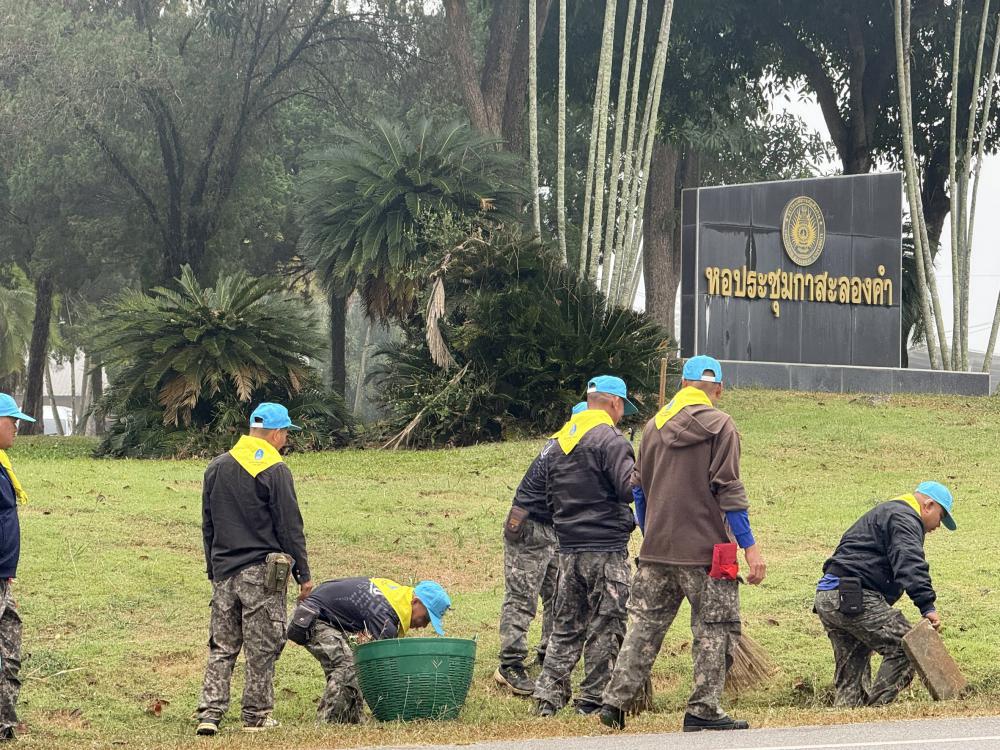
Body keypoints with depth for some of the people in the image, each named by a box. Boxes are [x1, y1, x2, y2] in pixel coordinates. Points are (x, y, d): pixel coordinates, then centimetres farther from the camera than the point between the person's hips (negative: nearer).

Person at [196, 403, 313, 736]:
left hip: (223, 571, 5)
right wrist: (303, 574, -1)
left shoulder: (216, 468, 10)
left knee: (221, 647, 8)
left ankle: (209, 713, -2)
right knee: (262, 647, 3)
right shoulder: (275, 471, -10)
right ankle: (256, 715, 7)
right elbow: (290, 527, -8)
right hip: (262, 571, -5)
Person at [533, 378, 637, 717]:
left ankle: (548, 695, 8)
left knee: (566, 626, 13)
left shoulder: (559, 442, 14)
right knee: (605, 626, 1)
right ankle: (593, 699, 2)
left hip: (568, 548, 7)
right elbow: (631, 488, -20)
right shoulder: (610, 440, -12)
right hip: (606, 549, -7)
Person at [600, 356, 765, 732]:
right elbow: (728, 491, -12)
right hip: (705, 547, -5)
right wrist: (750, 546, -10)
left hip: (656, 547, 5)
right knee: (714, 629, 3)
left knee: (644, 624, 10)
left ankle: (615, 701, 5)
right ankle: (703, 710, 0)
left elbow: (639, 490, 17)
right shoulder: (719, 425, -6)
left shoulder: (654, 425, 11)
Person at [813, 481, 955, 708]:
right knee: (904, 648, -11)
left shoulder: (884, 513, 31)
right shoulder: (904, 519, -4)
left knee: (850, 672, 13)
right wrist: (927, 606, -30)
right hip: (855, 598, -11)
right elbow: (909, 564, -21)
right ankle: (876, 707, -16)